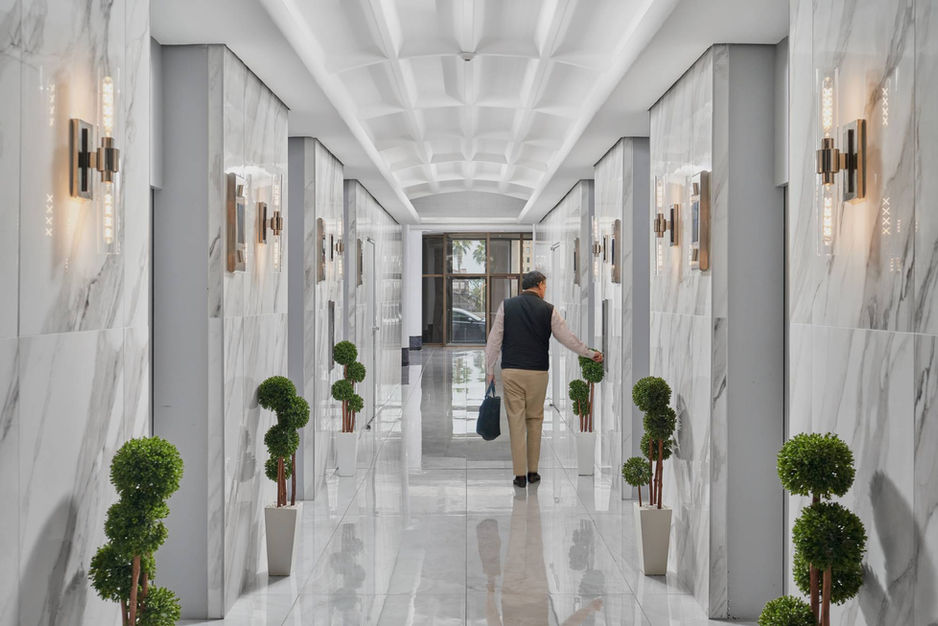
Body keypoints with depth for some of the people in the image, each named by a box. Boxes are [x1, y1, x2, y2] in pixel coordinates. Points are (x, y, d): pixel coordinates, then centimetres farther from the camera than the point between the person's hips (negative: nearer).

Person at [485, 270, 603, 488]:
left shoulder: (506, 306, 3)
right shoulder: (548, 309, 1)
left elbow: (494, 339, 2)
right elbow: (567, 337, 5)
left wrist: (490, 370, 8)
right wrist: (590, 354, 19)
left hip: (511, 372, 0)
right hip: (538, 373, 0)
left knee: (516, 421, 2)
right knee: (535, 419, 12)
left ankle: (520, 474, 2)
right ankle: (532, 471, 17)